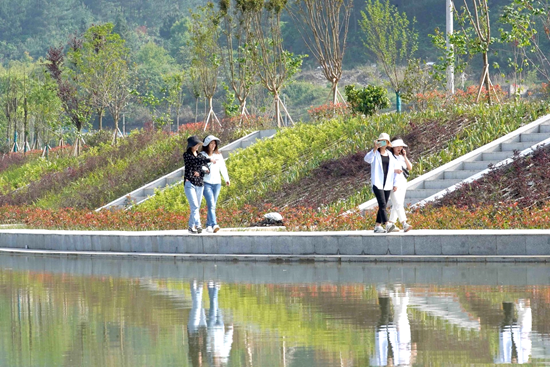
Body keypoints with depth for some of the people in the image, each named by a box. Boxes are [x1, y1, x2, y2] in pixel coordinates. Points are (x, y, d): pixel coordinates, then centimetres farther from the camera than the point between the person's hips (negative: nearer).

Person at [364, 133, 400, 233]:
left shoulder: (390, 156, 13)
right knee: (382, 204, -17)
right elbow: (367, 159, -21)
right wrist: (375, 148, -34)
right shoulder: (375, 153, 0)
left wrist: (395, 184, 11)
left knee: (383, 206, 5)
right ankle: (387, 224, -30)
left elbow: (396, 168, 17)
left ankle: (377, 226, 11)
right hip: (377, 183, -5)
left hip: (387, 185, 5)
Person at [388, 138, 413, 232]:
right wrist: (394, 170, -23)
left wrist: (405, 157, 0)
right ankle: (404, 225, -26)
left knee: (396, 205, 8)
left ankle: (391, 224, 16)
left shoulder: (402, 157, 16)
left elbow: (410, 168, 8)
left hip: (402, 182, 7)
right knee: (398, 204, -15)